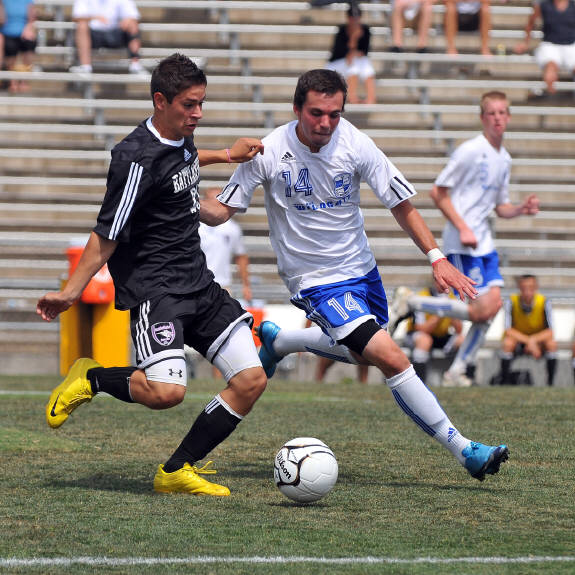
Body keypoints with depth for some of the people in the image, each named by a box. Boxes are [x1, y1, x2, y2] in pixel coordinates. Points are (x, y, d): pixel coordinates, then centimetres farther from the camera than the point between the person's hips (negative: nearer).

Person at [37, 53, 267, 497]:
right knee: (165, 391, -28)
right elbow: (107, 235, -14)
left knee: (251, 380, -3)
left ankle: (177, 472, 7)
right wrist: (71, 292, -15)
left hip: (199, 285, 9)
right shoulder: (139, 159, -18)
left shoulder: (180, 136, 8)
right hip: (154, 289, -9)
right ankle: (90, 379, 3)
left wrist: (226, 155, 38)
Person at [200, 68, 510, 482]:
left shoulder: (356, 145, -13)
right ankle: (465, 451, -13)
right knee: (392, 359, -19)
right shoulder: (269, 152, -18)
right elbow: (222, 210, -9)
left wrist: (437, 257, -17)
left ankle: (277, 340, 45)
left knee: (363, 353, 25)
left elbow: (402, 205, -6)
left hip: (361, 268, 5)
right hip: (318, 281, -5)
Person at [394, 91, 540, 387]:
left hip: (483, 240, 8)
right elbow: (438, 192, -12)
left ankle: (457, 371, 9)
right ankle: (411, 303, 1)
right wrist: (463, 229, -17)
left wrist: (522, 208, 0)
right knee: (482, 310, -14)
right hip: (462, 242, -8)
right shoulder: (470, 151, -12)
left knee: (493, 304, 0)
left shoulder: (504, 159, 14)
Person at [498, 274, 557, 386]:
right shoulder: (511, 302, -20)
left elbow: (549, 332, -21)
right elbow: (508, 330, -25)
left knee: (551, 343, -29)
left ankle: (550, 383, -18)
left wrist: (533, 340, -37)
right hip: (517, 341, -1)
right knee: (508, 343, -33)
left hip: (539, 341, 1)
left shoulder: (544, 302, -18)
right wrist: (528, 341, -35)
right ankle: (504, 382, -23)